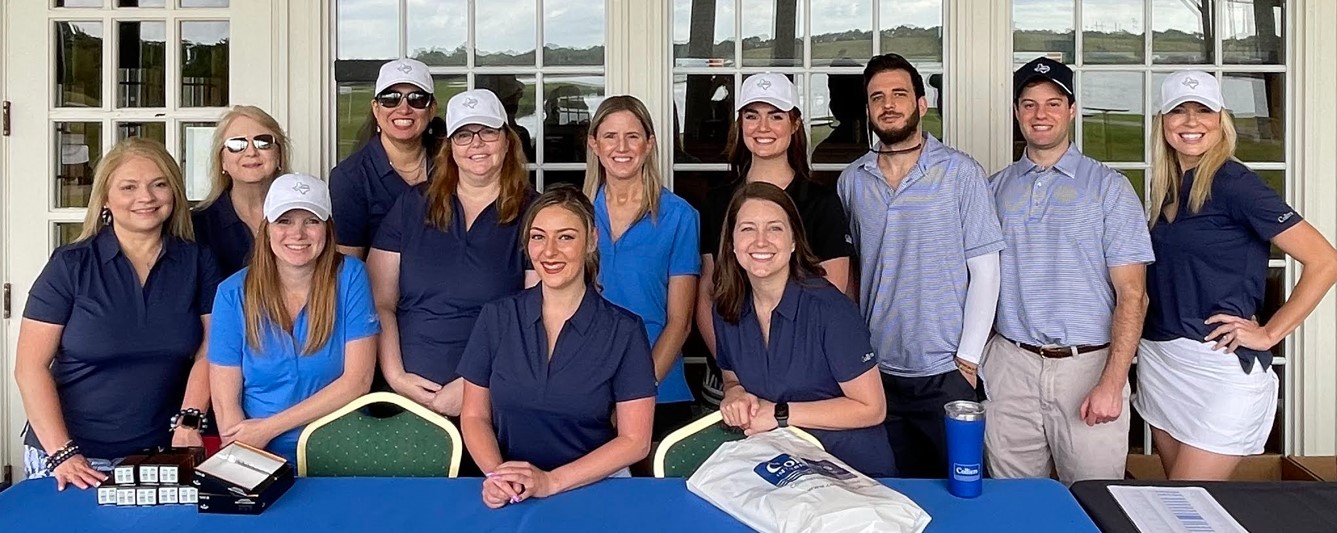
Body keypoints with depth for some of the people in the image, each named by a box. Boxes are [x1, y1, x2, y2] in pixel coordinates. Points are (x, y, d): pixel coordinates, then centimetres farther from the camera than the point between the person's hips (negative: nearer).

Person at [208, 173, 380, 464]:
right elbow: (225, 401, -2)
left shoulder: (349, 277, -2)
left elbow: (358, 379, -5)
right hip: (262, 462, 1)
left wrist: (270, 427, -9)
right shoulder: (233, 293, 1)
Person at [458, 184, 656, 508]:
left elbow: (635, 441, -4)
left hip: (595, 488, -1)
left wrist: (550, 481, -14)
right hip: (511, 497, 1)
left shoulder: (624, 331, -4)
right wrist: (496, 475, -11)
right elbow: (474, 416, 8)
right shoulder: (496, 318, 3)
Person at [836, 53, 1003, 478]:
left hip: (945, 373, -3)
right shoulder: (851, 181, 4)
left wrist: (968, 358, -8)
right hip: (875, 370, 3)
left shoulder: (961, 173, -5)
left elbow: (984, 269, -5)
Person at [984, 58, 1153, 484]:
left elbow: (1132, 294, -4)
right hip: (1010, 366, 2)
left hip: (1087, 366, -2)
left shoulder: (1108, 187, 1)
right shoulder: (996, 188, 11)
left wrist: (1112, 383, -13)